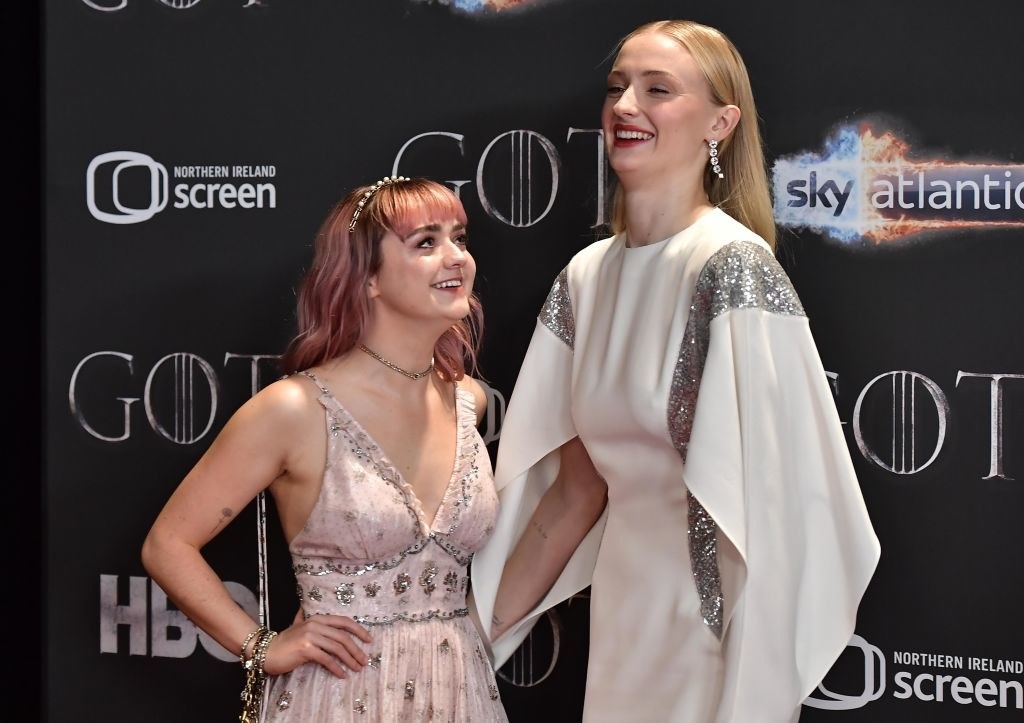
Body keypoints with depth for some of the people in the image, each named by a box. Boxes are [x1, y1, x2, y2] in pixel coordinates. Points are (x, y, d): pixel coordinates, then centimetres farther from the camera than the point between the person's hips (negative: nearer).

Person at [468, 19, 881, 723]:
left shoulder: (733, 267, -16)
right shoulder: (587, 275, 5)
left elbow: (770, 495, -18)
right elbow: (578, 487, 9)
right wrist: (482, 627, 9)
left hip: (718, 613, -6)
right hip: (620, 600, 6)